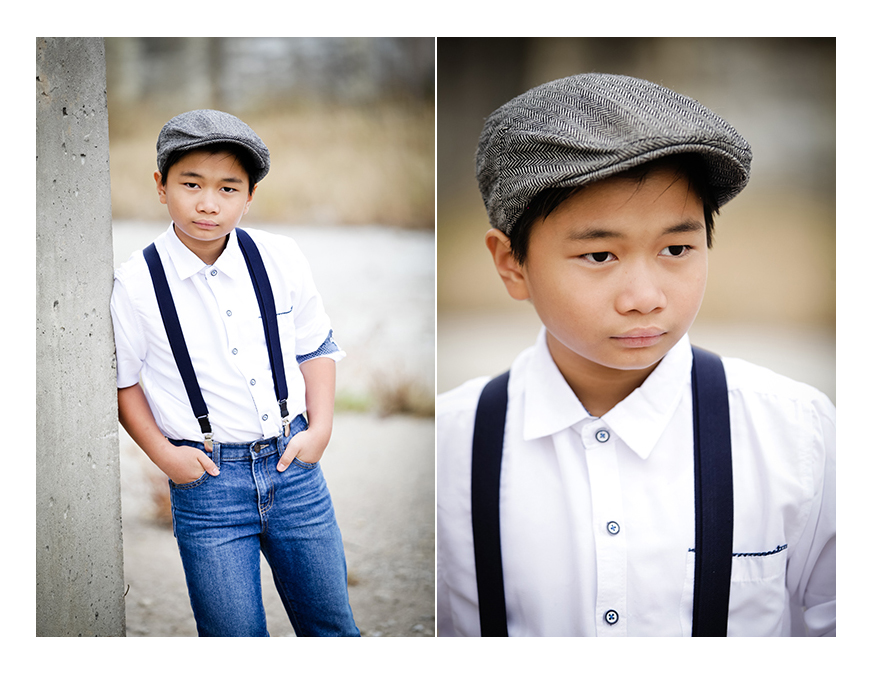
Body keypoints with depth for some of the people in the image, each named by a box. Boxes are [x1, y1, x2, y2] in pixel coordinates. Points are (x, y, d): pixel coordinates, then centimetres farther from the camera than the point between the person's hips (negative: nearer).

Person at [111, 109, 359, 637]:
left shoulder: (281, 259, -2)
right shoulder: (135, 285, -9)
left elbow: (318, 347, 9)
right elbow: (121, 380, 3)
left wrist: (320, 428, 0)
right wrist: (162, 452, -5)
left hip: (292, 462, 3)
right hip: (206, 476, -2)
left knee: (331, 623, 14)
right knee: (235, 635, 5)